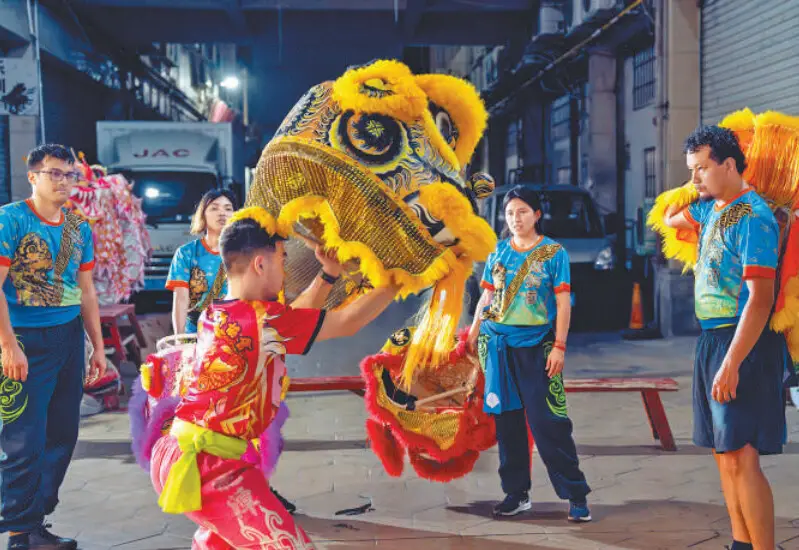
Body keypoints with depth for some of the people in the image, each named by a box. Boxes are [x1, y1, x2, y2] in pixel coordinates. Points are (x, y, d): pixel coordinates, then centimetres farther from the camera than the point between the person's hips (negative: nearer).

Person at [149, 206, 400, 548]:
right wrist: (395, 283, -3)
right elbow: (348, 322, -14)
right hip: (206, 466, -10)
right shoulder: (261, 318, -19)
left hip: (184, 456, 10)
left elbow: (293, 319, 17)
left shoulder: (215, 315, 6)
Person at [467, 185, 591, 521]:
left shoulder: (553, 253, -2)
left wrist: (559, 346, -11)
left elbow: (563, 302, -5)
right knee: (506, 420, 7)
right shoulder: (499, 252, 8)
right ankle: (516, 493, 18)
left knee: (547, 422, -7)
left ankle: (575, 495, 3)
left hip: (535, 347, -4)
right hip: (498, 345, 4)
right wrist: (474, 330, 9)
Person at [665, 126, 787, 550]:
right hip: (712, 339, 9)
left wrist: (731, 364, -26)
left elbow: (760, 299, -22)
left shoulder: (752, 216, -15)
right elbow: (671, 220, 36)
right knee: (725, 456, 13)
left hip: (742, 343, -9)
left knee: (741, 458, -11)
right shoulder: (710, 208, 12)